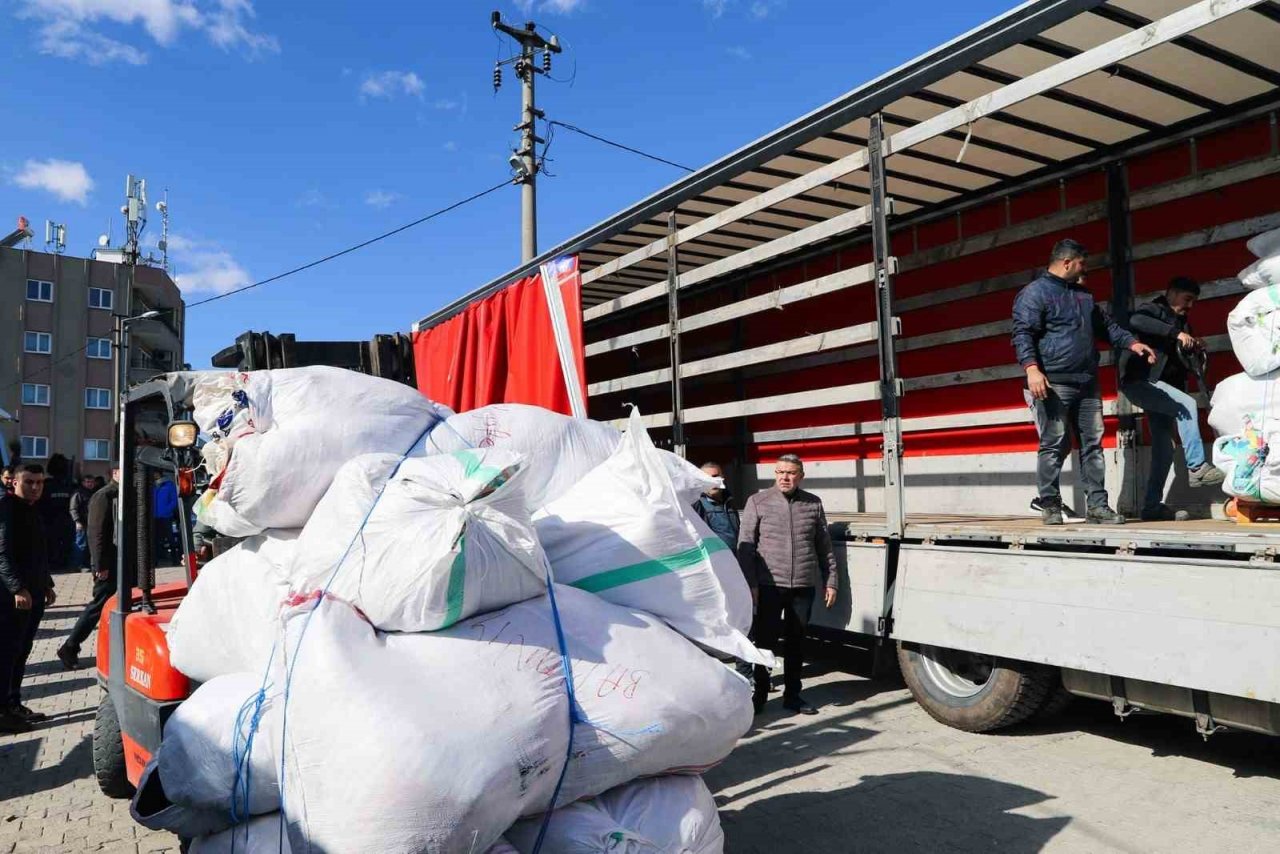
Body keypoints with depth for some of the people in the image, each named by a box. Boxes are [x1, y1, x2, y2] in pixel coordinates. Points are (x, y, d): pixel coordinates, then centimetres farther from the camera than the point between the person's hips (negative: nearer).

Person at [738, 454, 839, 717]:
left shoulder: (813, 504, 8)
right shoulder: (758, 502, 0)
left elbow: (824, 546, 13)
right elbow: (745, 545, -2)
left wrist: (831, 581, 10)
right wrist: (749, 584, -8)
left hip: (804, 587, 3)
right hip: (769, 585, -2)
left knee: (796, 642, 12)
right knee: (765, 641, 4)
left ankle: (792, 695, 25)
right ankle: (760, 693, 19)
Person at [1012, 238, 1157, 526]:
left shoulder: (1083, 294, 23)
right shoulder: (1035, 293, -3)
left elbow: (1106, 325, 32)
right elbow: (1023, 334, -13)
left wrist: (1132, 343, 19)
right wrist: (1032, 369, -25)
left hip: (1087, 384, 8)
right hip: (1054, 384, -8)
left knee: (1093, 444, 5)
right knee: (1054, 446, -5)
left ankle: (1097, 506, 9)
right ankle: (1050, 506, 4)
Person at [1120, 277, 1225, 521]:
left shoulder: (1182, 322, 21)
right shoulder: (1153, 309, -3)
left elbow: (1182, 360, 24)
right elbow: (1136, 320, -28)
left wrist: (1196, 347, 4)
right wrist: (1176, 333, -31)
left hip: (1160, 386, 9)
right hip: (1139, 380, -9)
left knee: (1164, 449, 3)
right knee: (1187, 404, -29)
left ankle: (1152, 506, 7)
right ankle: (1197, 467, -25)